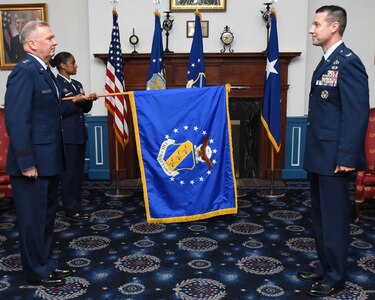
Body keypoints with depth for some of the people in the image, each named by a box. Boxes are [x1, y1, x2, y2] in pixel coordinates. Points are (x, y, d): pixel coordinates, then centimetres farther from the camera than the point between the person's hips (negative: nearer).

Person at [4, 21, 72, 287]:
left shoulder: (44, 70, 13)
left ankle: (46, 263, 34)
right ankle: (37, 271, 21)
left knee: (47, 215, 19)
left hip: (48, 159, 10)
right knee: (33, 218, 5)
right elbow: (16, 119, -23)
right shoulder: (24, 71, -17)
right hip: (33, 162, -10)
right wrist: (26, 162, -23)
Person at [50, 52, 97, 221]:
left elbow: (85, 109, 17)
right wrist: (74, 101, -17)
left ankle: (76, 205, 22)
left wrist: (89, 100, -1)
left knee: (79, 171, 12)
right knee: (69, 172, -2)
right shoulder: (55, 84, -9)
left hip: (80, 133, 8)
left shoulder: (77, 84, 14)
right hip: (66, 135, -8)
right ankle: (71, 210, 7)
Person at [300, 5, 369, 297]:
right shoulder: (326, 63, 15)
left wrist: (347, 156, -21)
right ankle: (324, 267, 32)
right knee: (320, 215, 17)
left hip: (334, 157, -9)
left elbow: (358, 112, -20)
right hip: (320, 155, 9)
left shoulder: (347, 61, -14)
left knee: (334, 217, 2)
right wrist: (314, 152, 17)